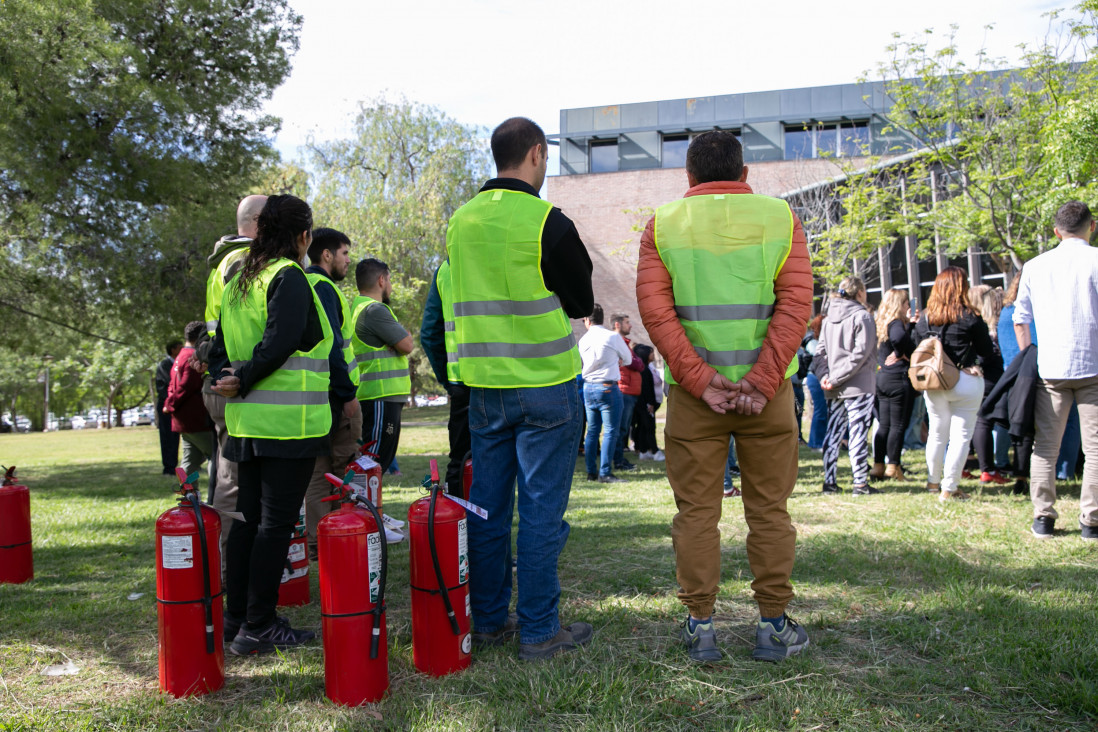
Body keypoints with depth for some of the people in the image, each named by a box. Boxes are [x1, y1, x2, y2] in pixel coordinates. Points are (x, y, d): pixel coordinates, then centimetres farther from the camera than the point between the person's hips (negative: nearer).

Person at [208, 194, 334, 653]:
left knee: (248, 517, 14)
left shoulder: (239, 281, 17)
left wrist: (224, 377, 0)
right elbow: (278, 343, -22)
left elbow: (221, 346, 15)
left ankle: (236, 617, 21)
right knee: (277, 522, -3)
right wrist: (242, 381, -12)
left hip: (245, 423, 9)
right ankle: (258, 628, 2)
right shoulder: (290, 276, -10)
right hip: (289, 424, -8)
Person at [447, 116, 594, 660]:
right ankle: (539, 631, 11)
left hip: (483, 385, 6)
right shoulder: (548, 222, -12)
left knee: (488, 507, 13)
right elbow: (582, 303, -2)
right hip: (544, 385, -5)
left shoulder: (460, 222, 7)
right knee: (541, 509, 2)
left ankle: (488, 621, 23)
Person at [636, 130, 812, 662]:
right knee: (768, 508, 10)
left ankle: (700, 626, 14)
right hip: (766, 388, 1)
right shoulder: (780, 216, 5)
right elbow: (796, 301, -7)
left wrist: (700, 380, -10)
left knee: (696, 509, 8)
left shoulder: (663, 224, 4)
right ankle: (773, 624, 17)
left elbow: (654, 307, -8)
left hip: (693, 390, 0)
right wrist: (762, 381, -12)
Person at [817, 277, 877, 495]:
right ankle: (860, 483, -1)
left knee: (833, 434, 9)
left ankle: (829, 481, 11)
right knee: (858, 434, -3)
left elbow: (821, 351, 8)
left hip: (834, 388, 6)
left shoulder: (828, 318, 12)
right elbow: (860, 352, -15)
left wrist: (824, 376, 0)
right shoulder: (861, 316, -8)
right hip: (859, 386, -6)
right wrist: (836, 379, -13)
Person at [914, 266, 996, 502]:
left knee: (937, 432, 18)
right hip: (966, 382, -4)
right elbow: (987, 353, -3)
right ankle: (949, 489, 1)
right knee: (961, 435, 2)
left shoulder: (924, 319, 2)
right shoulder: (970, 318, -9)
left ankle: (933, 481, 30)